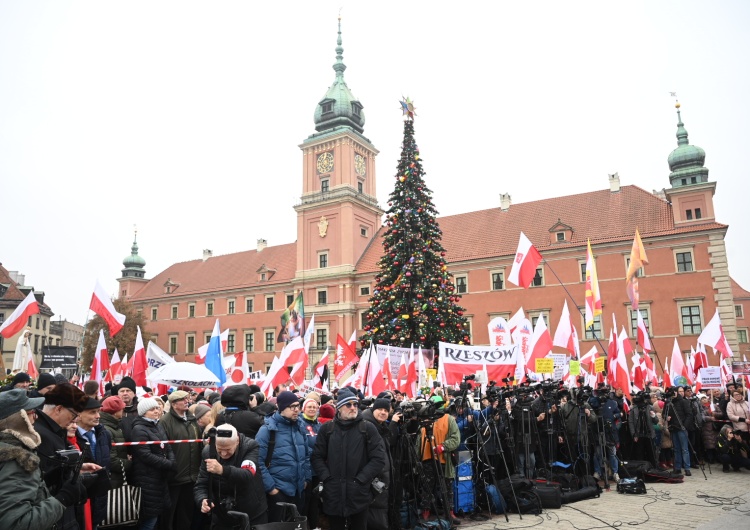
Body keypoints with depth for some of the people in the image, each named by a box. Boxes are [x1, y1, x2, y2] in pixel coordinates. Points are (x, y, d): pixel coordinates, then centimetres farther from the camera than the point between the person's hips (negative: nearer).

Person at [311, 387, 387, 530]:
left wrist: (360, 479, -10)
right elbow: (317, 457, 5)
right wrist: (327, 478, -7)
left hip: (359, 493, -1)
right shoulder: (327, 428, 6)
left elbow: (378, 458, -5)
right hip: (333, 493, 2)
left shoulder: (368, 428, -1)